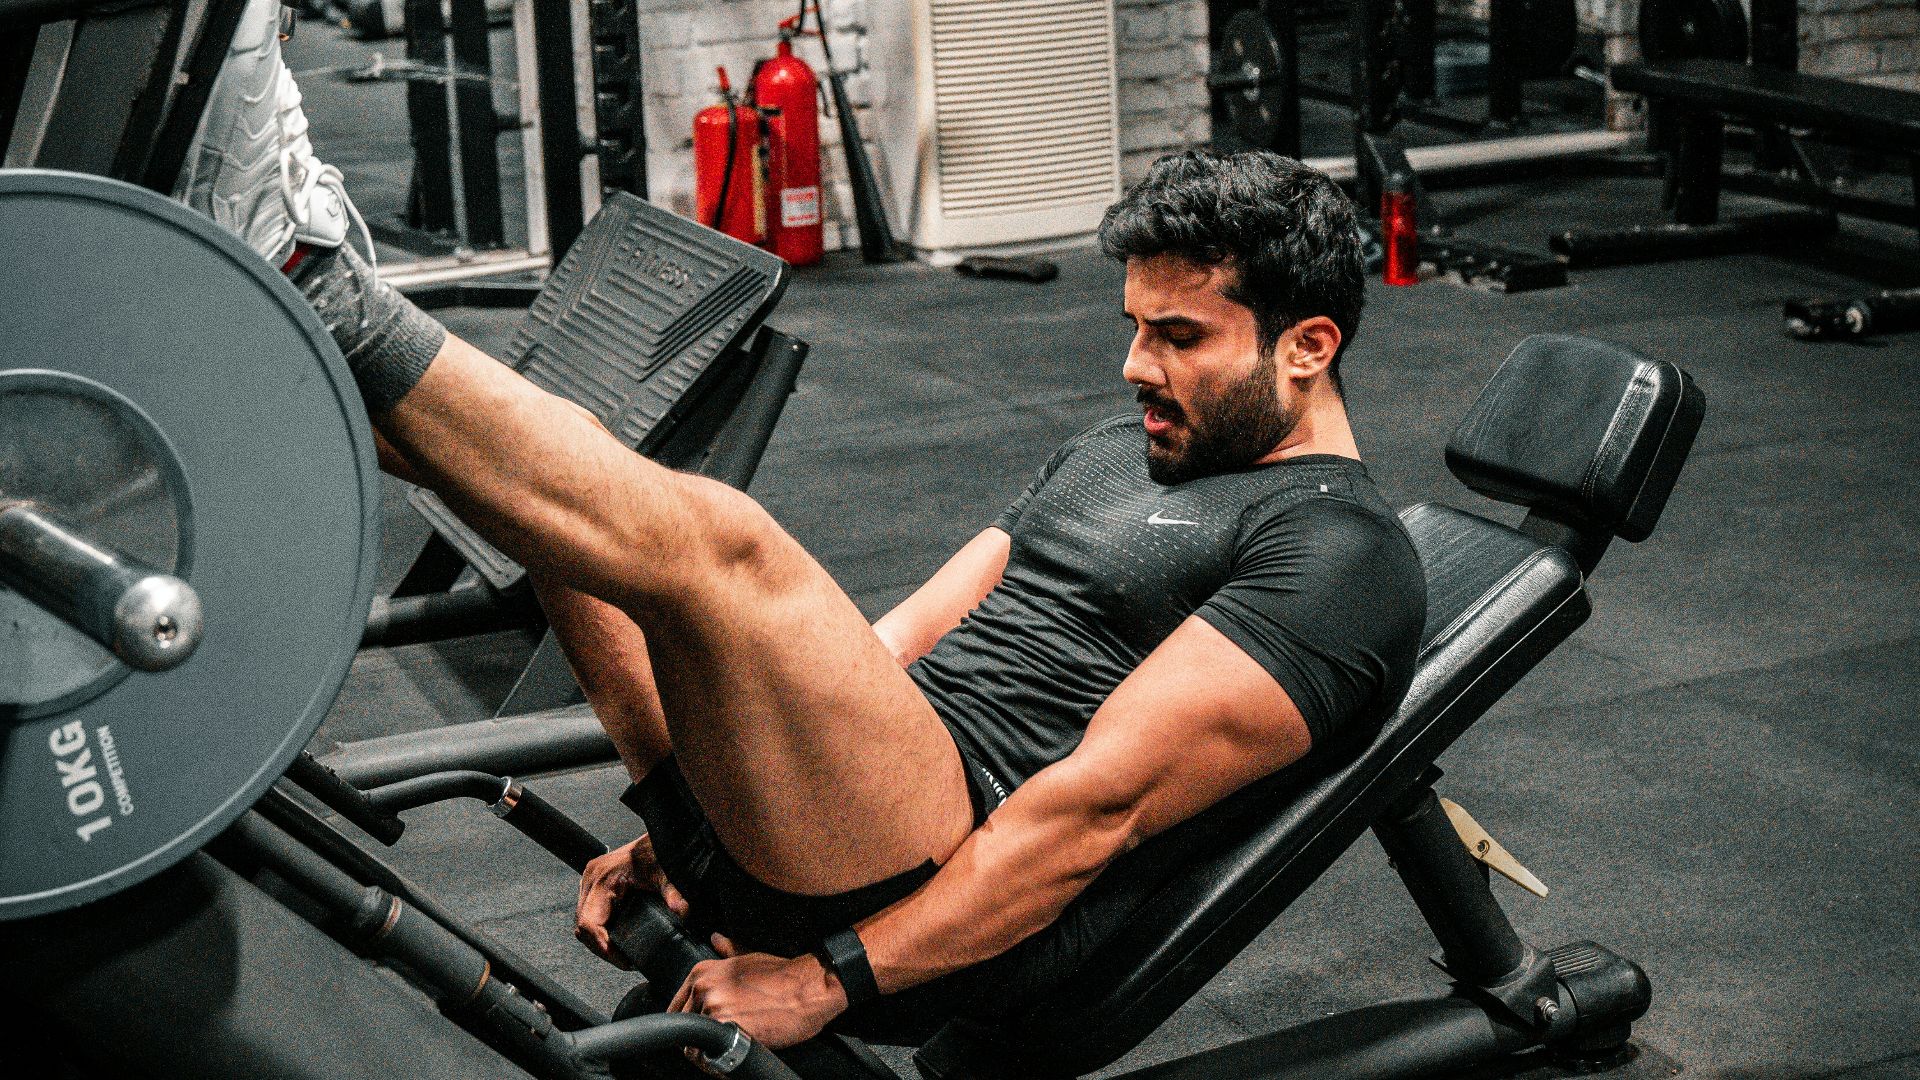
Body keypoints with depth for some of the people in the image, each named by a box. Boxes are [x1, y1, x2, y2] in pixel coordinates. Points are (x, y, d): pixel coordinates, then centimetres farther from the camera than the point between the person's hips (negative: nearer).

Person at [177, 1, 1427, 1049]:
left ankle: (322, 291, -23)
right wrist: (683, 824, 13)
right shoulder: (1121, 450, 24)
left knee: (715, 543, -30)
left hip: (947, 910, -9)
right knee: (563, 466, 4)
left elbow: (1100, 806, -16)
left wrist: (832, 976, -20)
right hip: (785, 812, 9)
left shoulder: (1337, 555, -6)